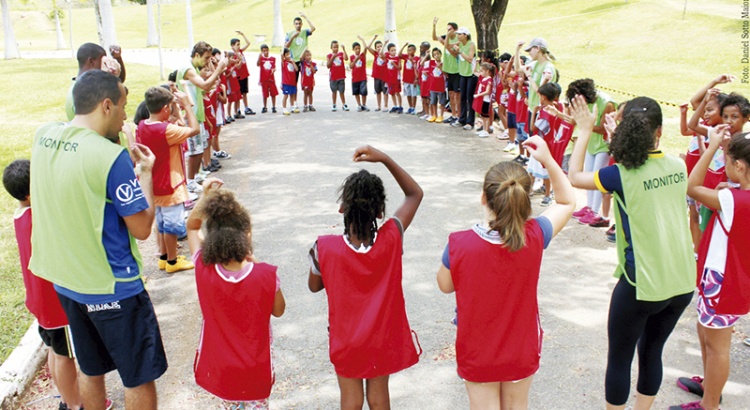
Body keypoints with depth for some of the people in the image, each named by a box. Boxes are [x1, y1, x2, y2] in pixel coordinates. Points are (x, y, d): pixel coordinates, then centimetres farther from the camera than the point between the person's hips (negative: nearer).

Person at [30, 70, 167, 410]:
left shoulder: (43, 136, -1)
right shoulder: (111, 156, -24)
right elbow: (141, 227, -17)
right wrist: (146, 171, -7)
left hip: (65, 280, 7)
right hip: (110, 287, -7)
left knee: (90, 369, 24)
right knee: (139, 377, 10)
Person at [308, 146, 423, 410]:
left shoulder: (325, 248, -25)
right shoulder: (391, 239, -23)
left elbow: (314, 286, -5)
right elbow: (415, 194, -9)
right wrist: (384, 159, -16)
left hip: (346, 338, -1)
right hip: (383, 335, 1)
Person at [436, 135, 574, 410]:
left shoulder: (459, 244, -29)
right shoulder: (534, 237, -25)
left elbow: (445, 286, -8)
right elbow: (568, 202, -5)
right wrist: (548, 160, -6)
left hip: (476, 353, -1)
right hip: (521, 350, 2)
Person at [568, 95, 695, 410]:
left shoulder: (624, 174, -16)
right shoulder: (678, 166, 0)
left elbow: (575, 177, -4)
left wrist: (584, 131, 2)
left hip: (642, 284, -6)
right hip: (682, 283, 6)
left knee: (619, 357, 12)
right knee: (652, 352, 22)